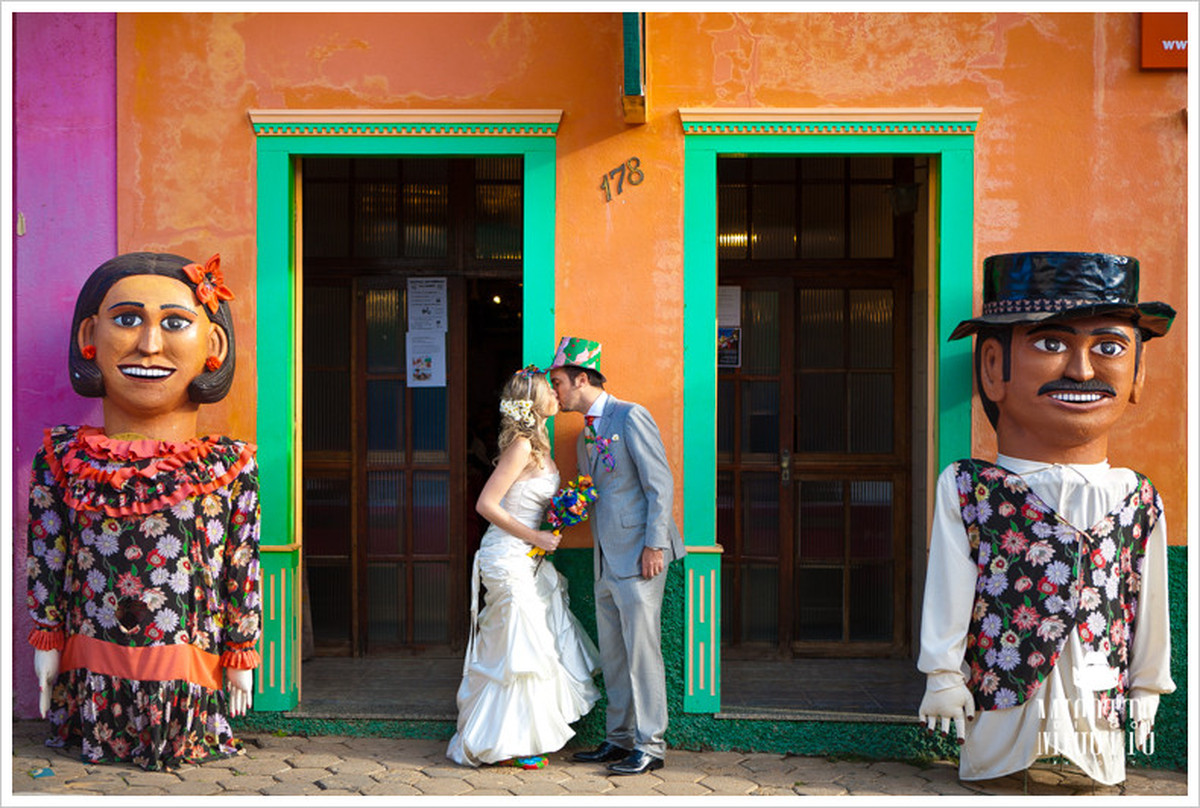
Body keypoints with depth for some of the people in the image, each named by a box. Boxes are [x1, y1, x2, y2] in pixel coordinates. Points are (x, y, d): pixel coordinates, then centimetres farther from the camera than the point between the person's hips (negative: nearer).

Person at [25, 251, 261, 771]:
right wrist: (46, 643, 6)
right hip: (92, 676, 1)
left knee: (186, 752, 8)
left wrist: (242, 657, 1)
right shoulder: (60, 460, -1)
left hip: (190, 679, -1)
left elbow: (243, 570, -1)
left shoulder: (231, 467, -5)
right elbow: (44, 559, 6)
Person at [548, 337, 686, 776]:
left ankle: (650, 746, 4)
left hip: (639, 556, -9)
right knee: (612, 654, 12)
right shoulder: (586, 435, 18)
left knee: (641, 650, -4)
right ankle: (619, 739, 22)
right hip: (607, 559, 9)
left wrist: (654, 545, -17)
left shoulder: (631, 417, -9)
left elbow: (660, 484, -13)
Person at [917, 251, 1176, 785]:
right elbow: (948, 595, -5)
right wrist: (943, 678, -4)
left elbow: (1148, 603, 10)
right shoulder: (965, 488, -6)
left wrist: (1146, 688, 14)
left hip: (1100, 717, 2)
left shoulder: (1139, 500, 2)